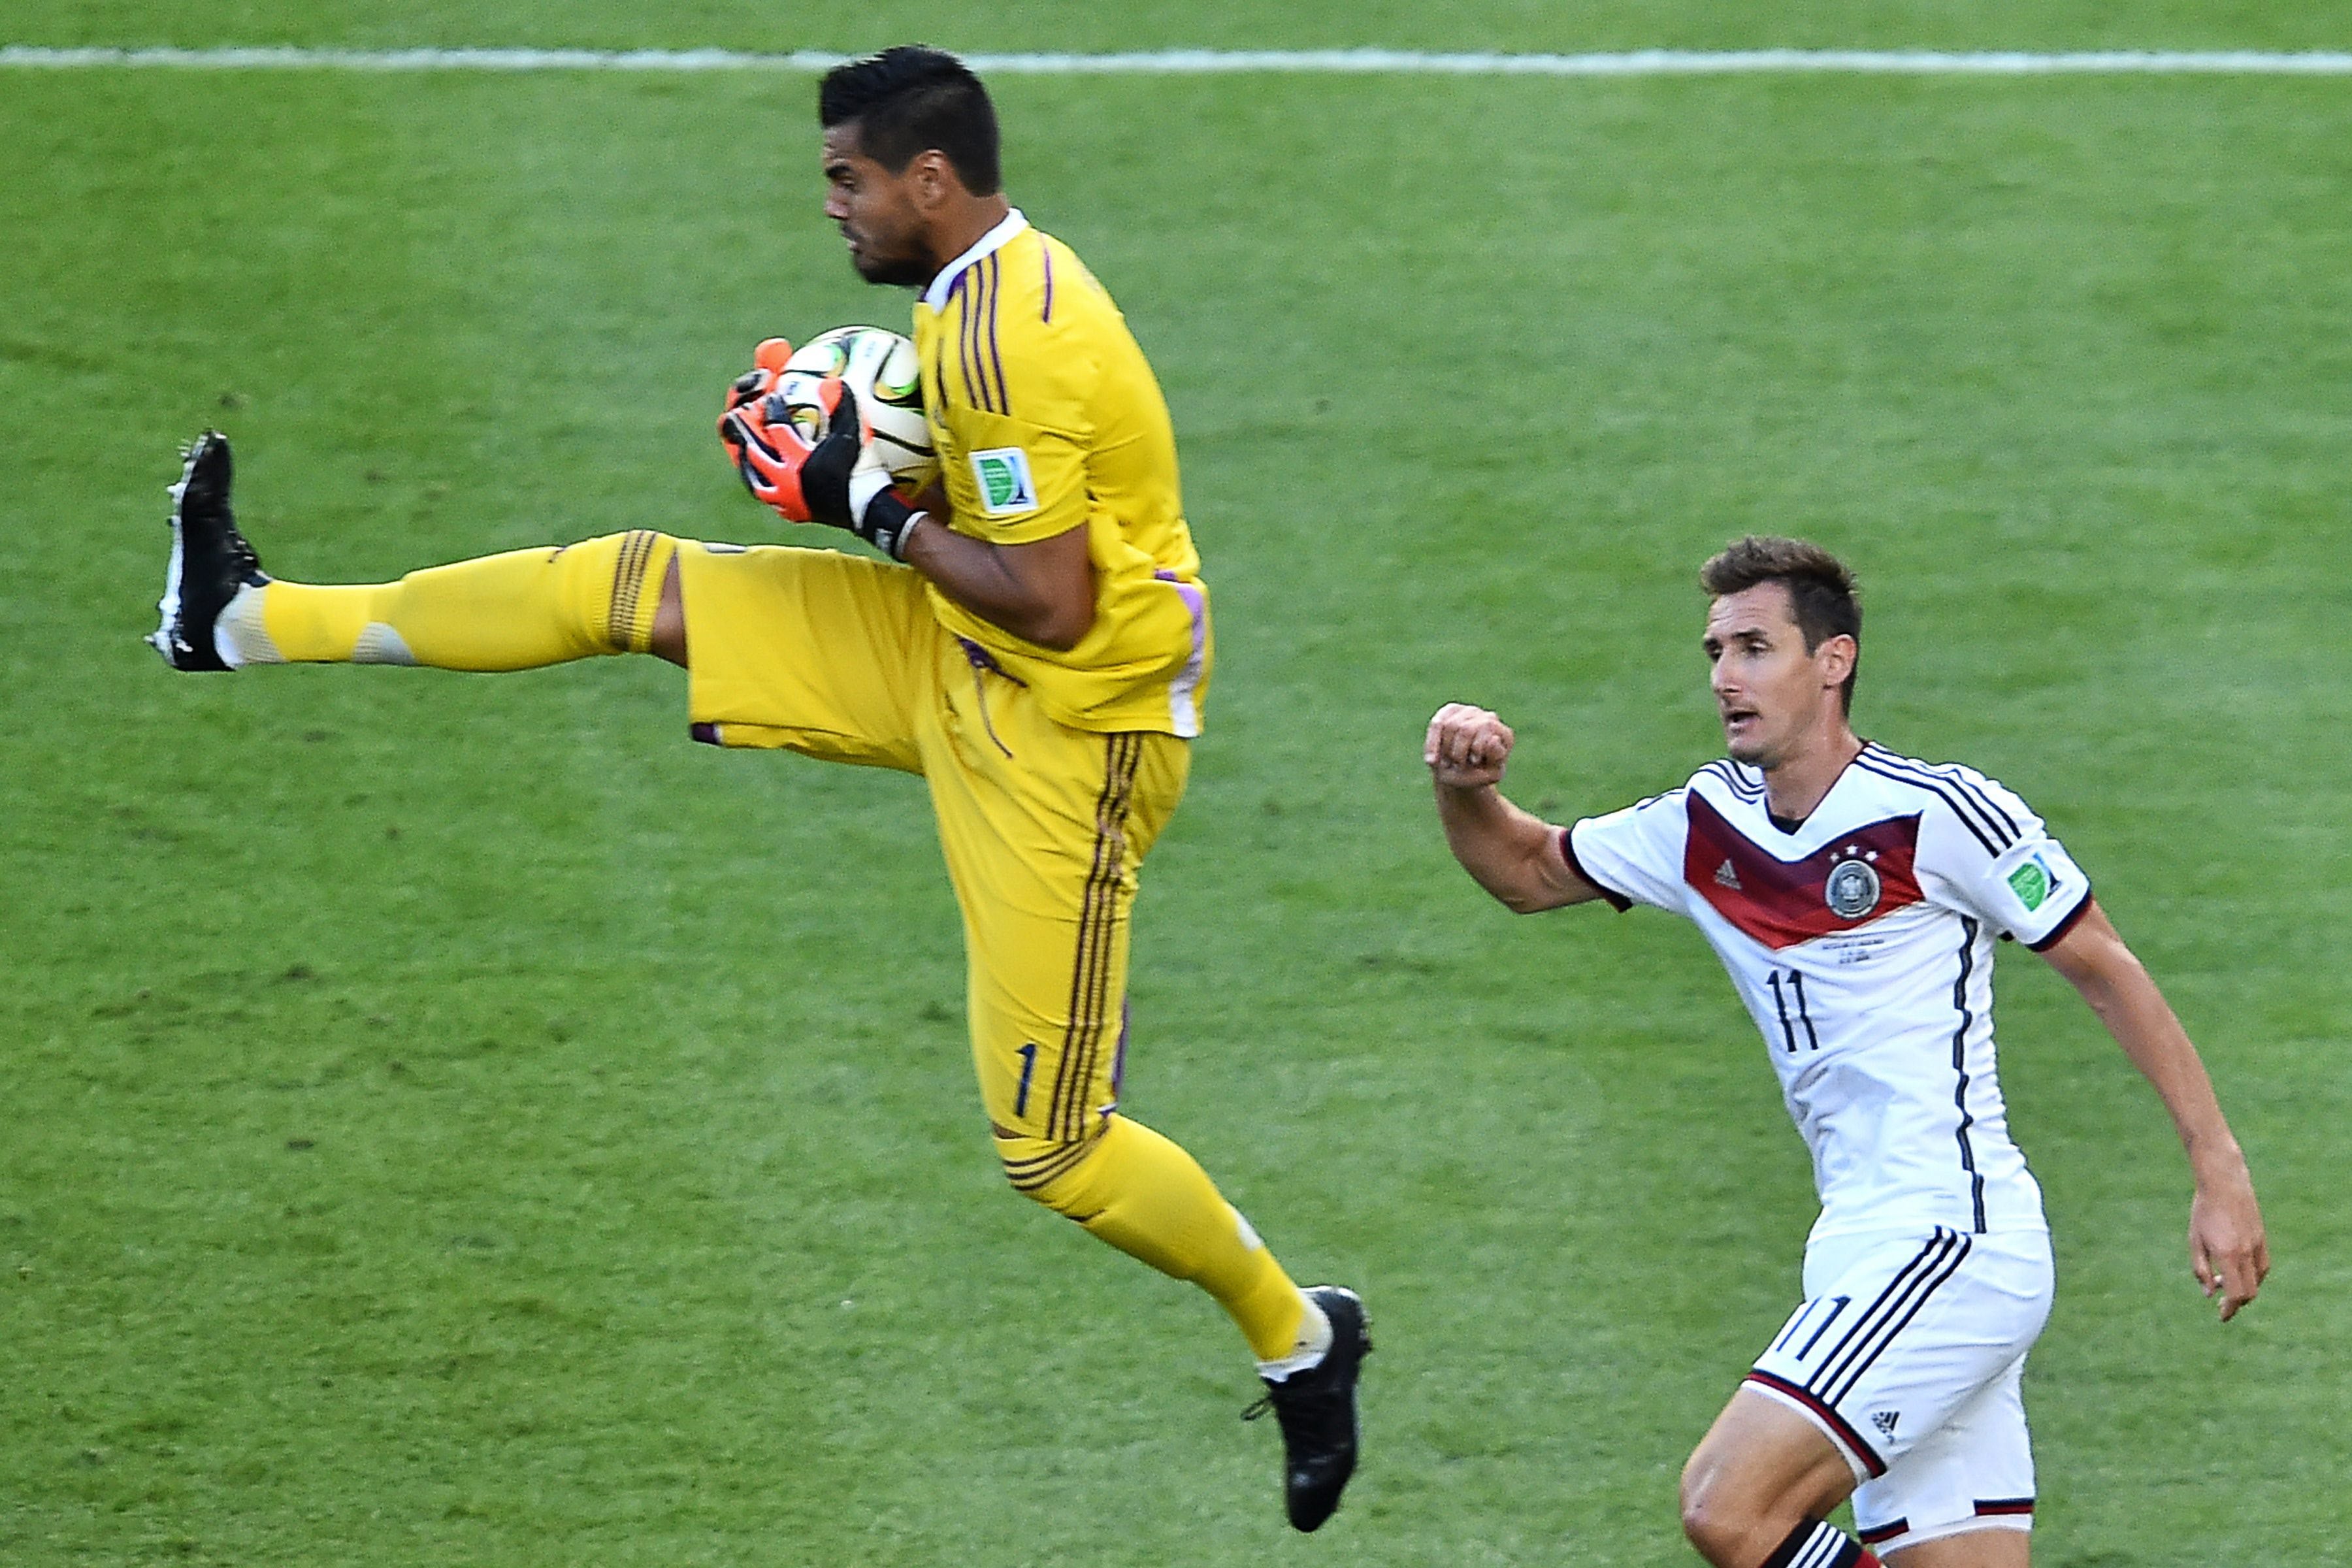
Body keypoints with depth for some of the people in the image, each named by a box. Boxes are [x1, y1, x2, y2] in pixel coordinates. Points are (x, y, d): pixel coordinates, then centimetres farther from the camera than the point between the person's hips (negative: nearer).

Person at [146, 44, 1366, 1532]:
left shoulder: (1014, 339, -27)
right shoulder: (1000, 284, 3)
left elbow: (1052, 606, -27)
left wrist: (875, 504, -16)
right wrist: (869, 452, 1)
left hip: (1067, 732, -9)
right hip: (957, 663, 9)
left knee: (1051, 1148, -5)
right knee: (632, 585, 6)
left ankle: (1302, 1340, 15)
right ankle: (256, 624, 16)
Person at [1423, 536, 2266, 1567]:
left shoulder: (1938, 813, -9)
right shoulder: (1707, 827, 11)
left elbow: (2106, 971, -3)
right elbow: (1530, 871, 24)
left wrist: (2219, 1171, -4)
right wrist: (1465, 788, 2)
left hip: (1952, 1235, -8)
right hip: (1864, 1253, 8)